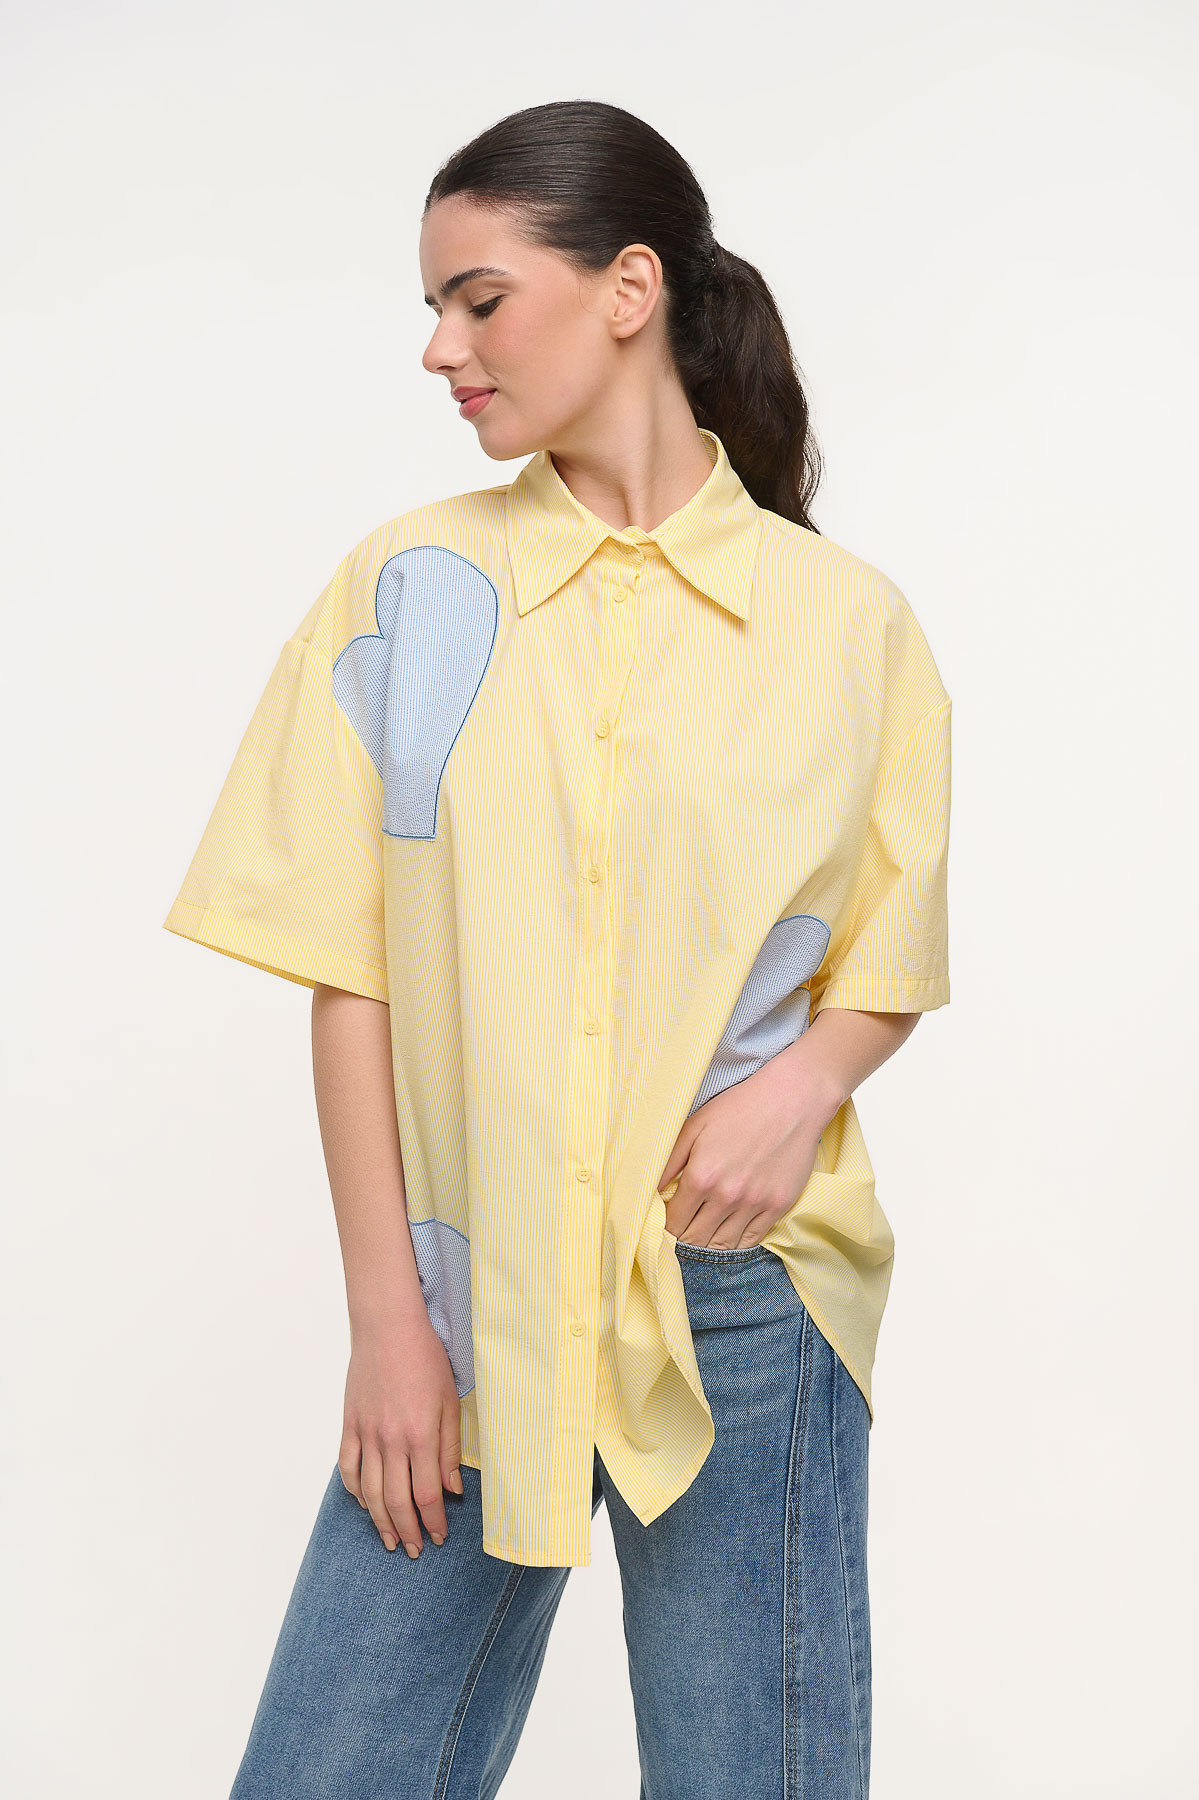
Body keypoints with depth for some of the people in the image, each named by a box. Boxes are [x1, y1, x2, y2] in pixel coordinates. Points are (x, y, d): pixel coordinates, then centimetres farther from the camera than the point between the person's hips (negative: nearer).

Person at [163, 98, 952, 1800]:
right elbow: (351, 973, 0)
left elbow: (887, 963, 9)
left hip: (746, 1296, -1)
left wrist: (806, 1085, -12)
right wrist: (386, 1313, -4)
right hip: (472, 1297, 1)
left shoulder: (844, 618, 0)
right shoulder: (407, 590, 1)